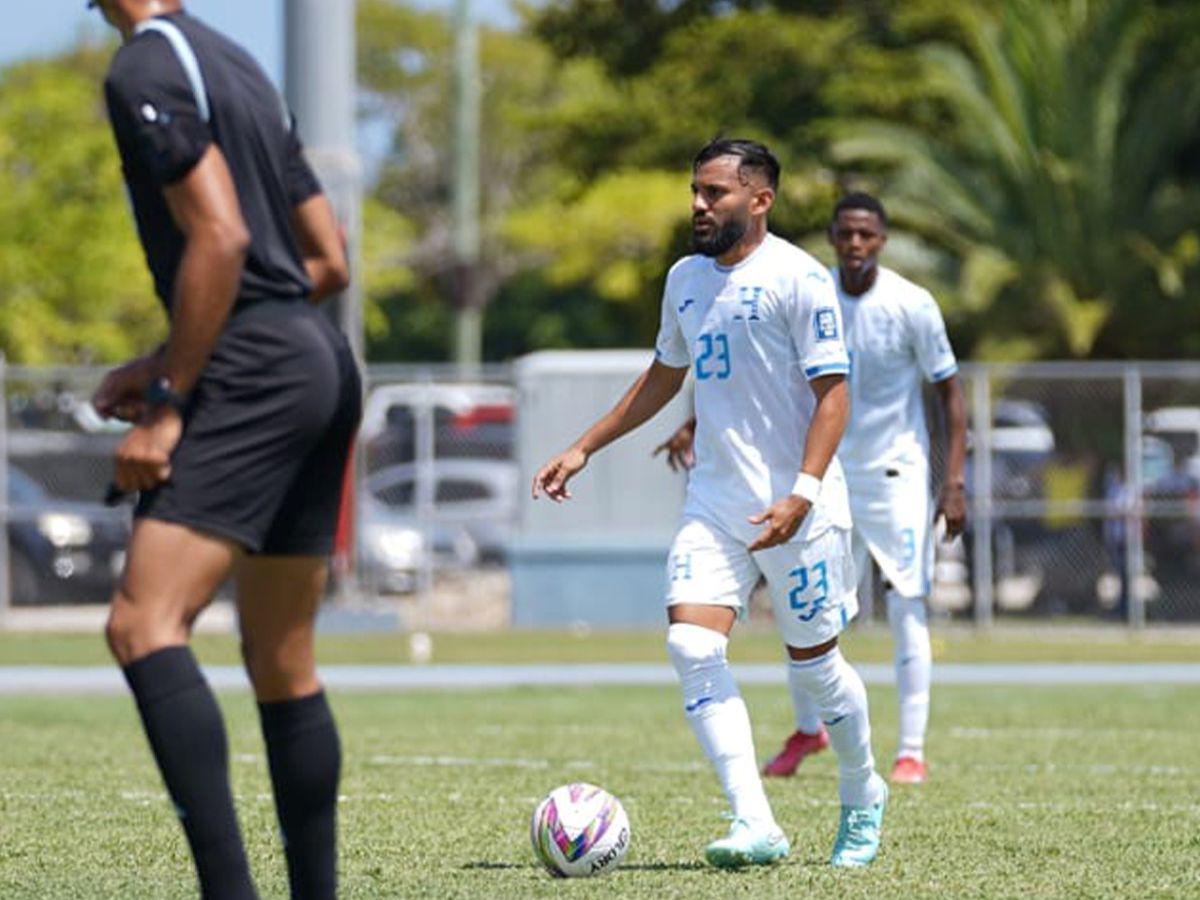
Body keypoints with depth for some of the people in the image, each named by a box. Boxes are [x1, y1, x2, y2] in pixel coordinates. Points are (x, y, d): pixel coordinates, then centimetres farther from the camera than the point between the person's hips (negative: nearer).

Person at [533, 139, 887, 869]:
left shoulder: (798, 278, -11)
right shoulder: (686, 278, 11)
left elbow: (832, 394, -13)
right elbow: (663, 378, 25)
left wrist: (802, 494, -23)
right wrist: (584, 448, 22)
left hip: (794, 506, -6)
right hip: (715, 501, 6)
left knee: (814, 660, 4)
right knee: (693, 646, -13)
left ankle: (864, 798, 31)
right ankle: (756, 826, -16)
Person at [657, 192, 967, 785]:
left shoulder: (912, 306, -13)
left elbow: (949, 391, -6)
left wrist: (954, 482, -13)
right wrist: (693, 425, -2)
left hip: (897, 475, -3)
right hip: (826, 473, 3)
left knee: (907, 611, -7)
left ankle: (911, 751, -1)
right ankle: (808, 729, 23)